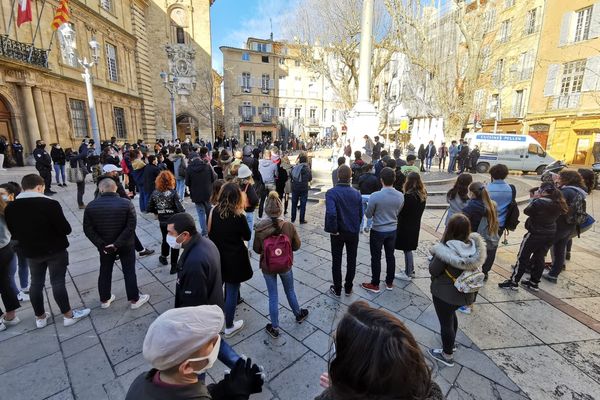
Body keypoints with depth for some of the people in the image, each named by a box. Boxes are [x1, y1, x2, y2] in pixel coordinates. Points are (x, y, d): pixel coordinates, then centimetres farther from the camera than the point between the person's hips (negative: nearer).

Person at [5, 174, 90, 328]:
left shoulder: (10, 208, -4)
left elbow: (14, 233, 6)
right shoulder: (50, 204, -23)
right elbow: (66, 229, -20)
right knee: (58, 282, 3)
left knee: (36, 283, 16)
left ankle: (40, 317, 29)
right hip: (55, 250, -5)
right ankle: (68, 315, 15)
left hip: (31, 252, 5)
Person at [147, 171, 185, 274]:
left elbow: (150, 209, 0)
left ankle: (163, 257, 49)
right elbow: (180, 209, -22)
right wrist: (184, 213, -3)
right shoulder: (173, 193, -19)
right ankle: (174, 266, 15)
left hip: (162, 221, 4)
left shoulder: (155, 193, -6)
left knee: (165, 239, 27)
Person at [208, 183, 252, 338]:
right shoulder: (238, 216, -22)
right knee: (232, 292, 11)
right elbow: (247, 236, -8)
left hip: (216, 256, 5)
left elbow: (210, 232, 1)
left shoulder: (213, 211, -9)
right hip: (234, 259, -5)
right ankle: (229, 327, 27)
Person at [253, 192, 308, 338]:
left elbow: (256, 249, -8)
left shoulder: (260, 228, -21)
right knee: (290, 291, 25)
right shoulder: (289, 226, -21)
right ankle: (298, 315, 49)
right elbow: (297, 245, -7)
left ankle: (274, 328, 31)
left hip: (267, 267, 0)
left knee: (273, 296, 16)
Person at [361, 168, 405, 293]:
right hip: (392, 230, 5)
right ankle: (389, 283, 33)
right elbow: (397, 212, 6)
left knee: (376, 258, 9)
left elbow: (368, 215, -12)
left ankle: (375, 284, 22)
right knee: (390, 256, 18)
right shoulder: (400, 196, -10)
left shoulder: (375, 196, -25)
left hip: (378, 231, -4)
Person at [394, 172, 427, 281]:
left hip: (406, 226, -8)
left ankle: (408, 274, 17)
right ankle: (410, 270, 33)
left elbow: (401, 211, -19)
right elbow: (420, 210, 10)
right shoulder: (422, 195, 2)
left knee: (407, 249, 5)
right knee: (409, 249, 20)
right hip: (415, 226, 8)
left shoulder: (408, 196, -24)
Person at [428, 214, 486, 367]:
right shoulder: (474, 246, -11)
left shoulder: (446, 250, -31)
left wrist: (435, 253, -6)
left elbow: (433, 270, -19)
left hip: (444, 293, -7)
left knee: (445, 322, 14)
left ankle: (448, 355, 34)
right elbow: (474, 268, 3)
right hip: (464, 293, 7)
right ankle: (450, 343, 53)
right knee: (451, 315, 31)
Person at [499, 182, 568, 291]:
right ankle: (534, 283, 25)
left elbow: (527, 211, -10)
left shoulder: (539, 202, -22)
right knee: (539, 258, 16)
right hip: (550, 234, 7)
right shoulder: (558, 204, 2)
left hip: (535, 234, -7)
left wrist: (535, 198, 0)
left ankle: (513, 282, 7)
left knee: (523, 257, 2)